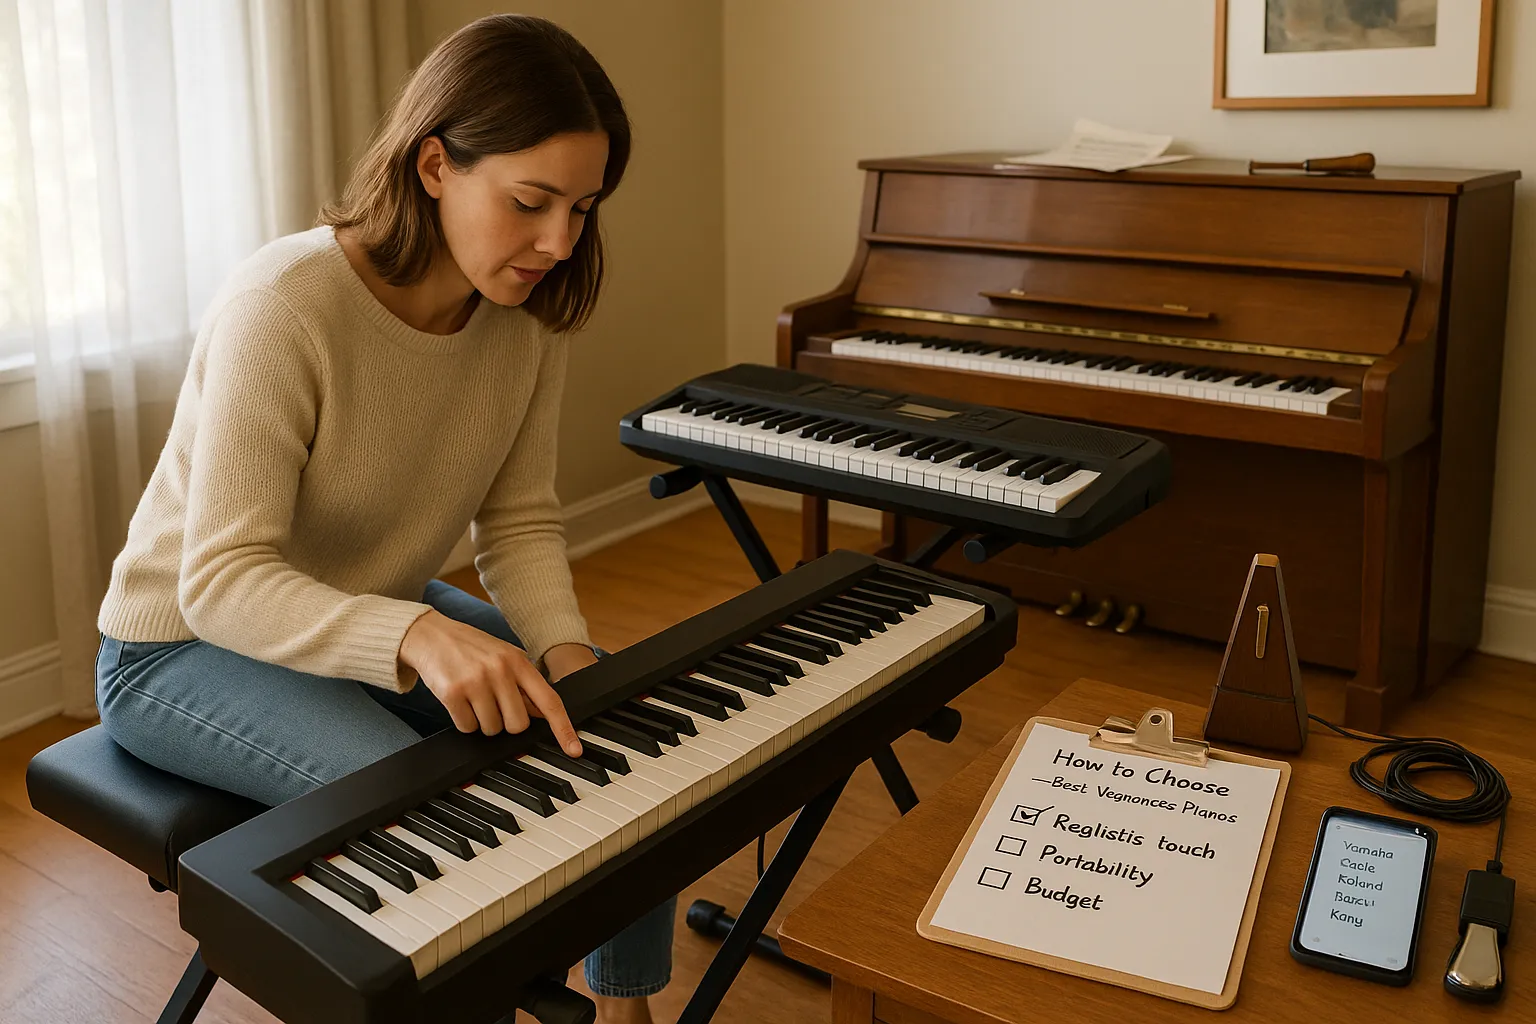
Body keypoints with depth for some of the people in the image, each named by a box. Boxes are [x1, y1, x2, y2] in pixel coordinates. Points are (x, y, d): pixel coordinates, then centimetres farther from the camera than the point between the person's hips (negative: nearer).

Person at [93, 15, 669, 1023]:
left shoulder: (530, 311, -10)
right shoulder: (284, 307, -30)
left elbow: (520, 520, -5)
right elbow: (221, 580, -32)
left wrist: (565, 650, -24)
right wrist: (417, 636, -49)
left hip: (380, 616, 7)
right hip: (190, 644, -6)